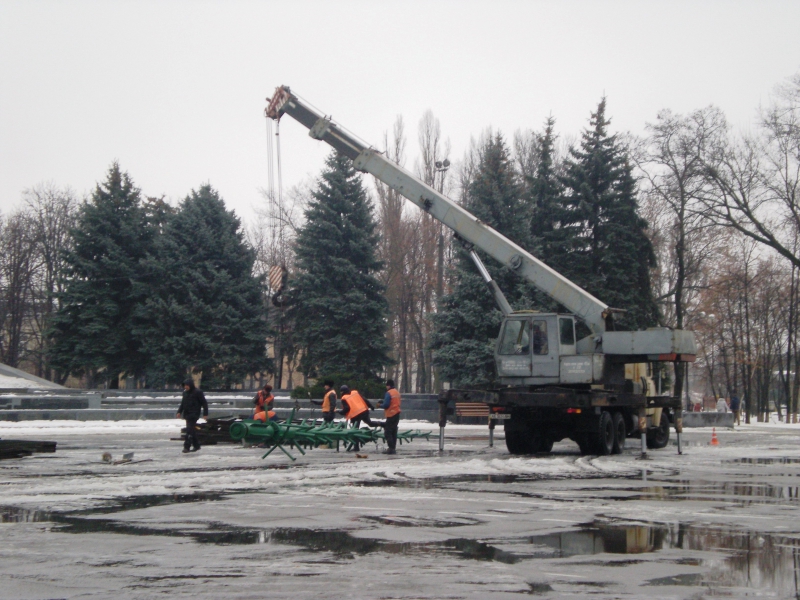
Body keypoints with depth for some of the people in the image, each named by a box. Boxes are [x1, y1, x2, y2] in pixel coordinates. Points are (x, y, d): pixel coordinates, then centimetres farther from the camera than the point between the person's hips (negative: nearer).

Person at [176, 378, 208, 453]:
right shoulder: (185, 393, 13)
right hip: (187, 414, 8)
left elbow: (204, 403, -6)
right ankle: (196, 445, 21)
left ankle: (186, 446, -18)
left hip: (194, 414, -8)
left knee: (190, 430, -15)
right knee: (192, 430, 12)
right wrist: (179, 412, 10)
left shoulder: (198, 392, -8)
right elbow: (182, 403, 21)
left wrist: (205, 413, -10)